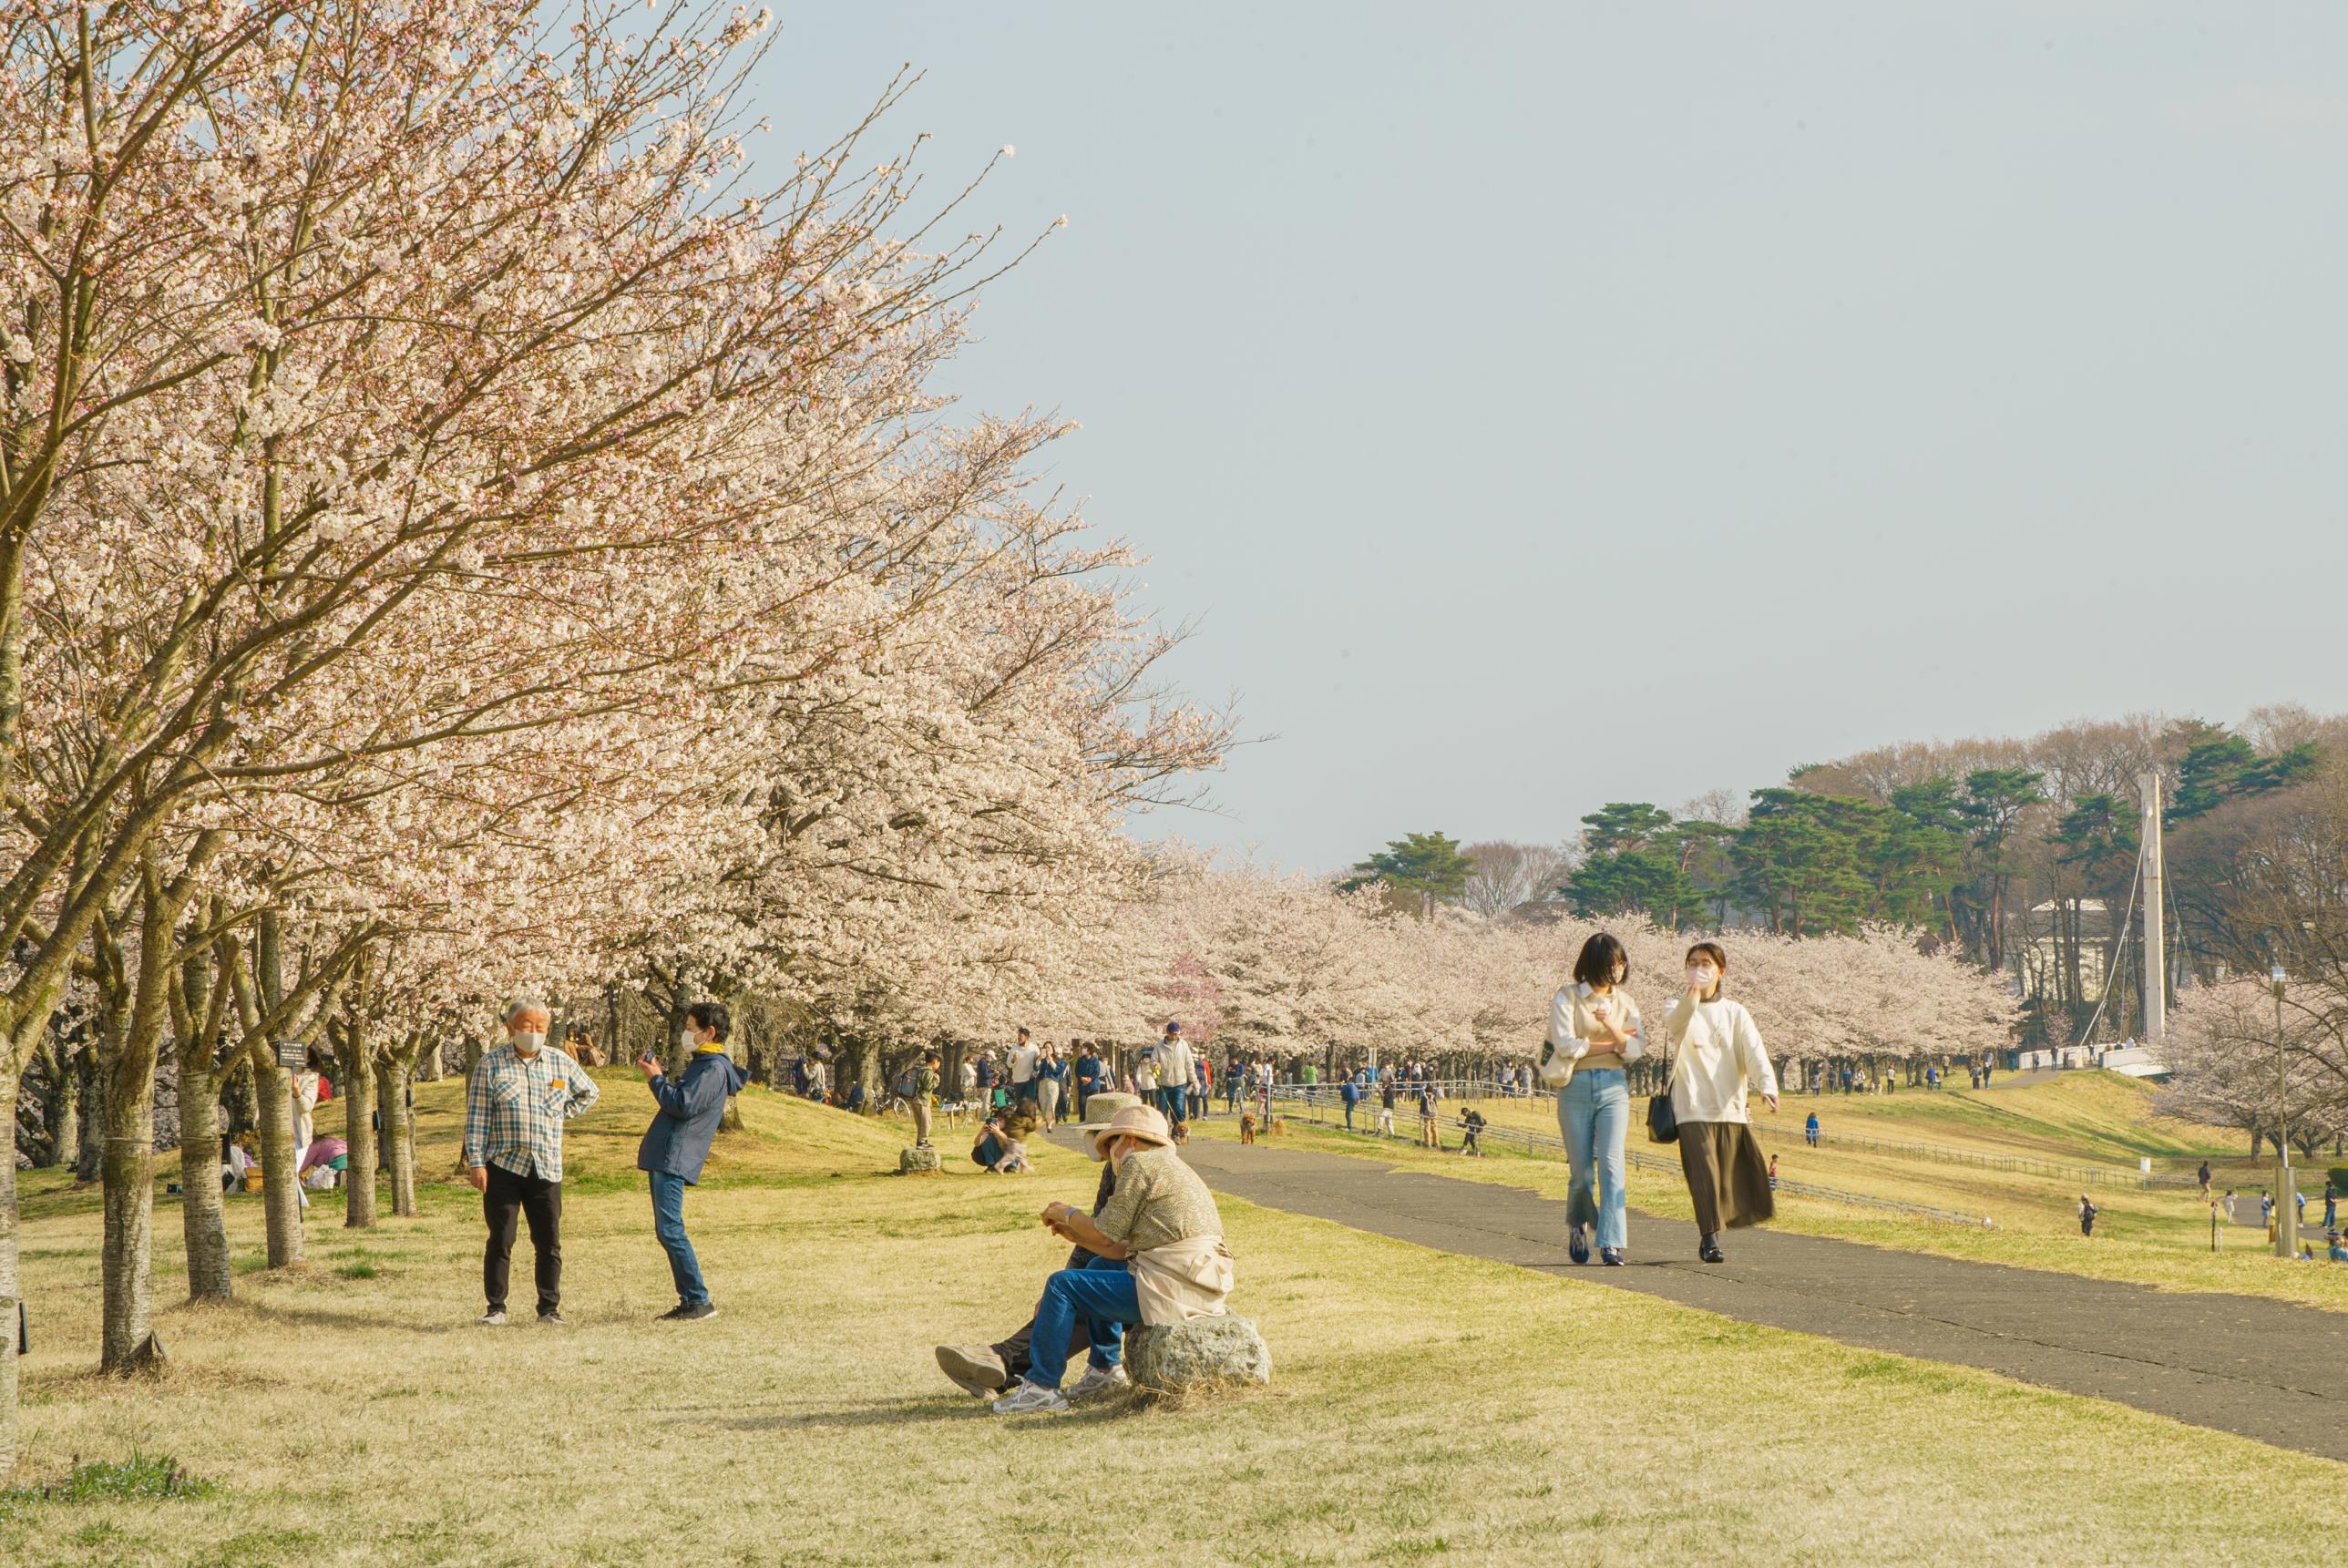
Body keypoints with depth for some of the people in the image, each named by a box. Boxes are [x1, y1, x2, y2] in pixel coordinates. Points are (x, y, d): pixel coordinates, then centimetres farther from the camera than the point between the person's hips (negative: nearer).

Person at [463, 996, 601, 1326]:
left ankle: (549, 1308, 11)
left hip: (547, 1168, 3)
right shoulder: (491, 1064, 0)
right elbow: (477, 1117, -1)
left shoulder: (561, 1063, 8)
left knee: (549, 1243, 4)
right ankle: (496, 1308, 7)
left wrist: (562, 1114, 11)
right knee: (500, 1241, -2)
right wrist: (476, 1162, -7)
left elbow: (589, 1094, 26)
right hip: (503, 1166, -2)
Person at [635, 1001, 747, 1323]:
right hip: (663, 1158, 11)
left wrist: (656, 1079, -9)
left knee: (670, 1230, -14)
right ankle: (689, 1301, 12)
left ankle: (700, 1301, -13)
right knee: (666, 1233, 10)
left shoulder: (714, 1068, -11)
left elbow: (684, 1106, -21)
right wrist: (656, 1075, 15)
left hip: (674, 1159, -11)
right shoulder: (702, 1064, 23)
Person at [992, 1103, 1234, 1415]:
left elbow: (1105, 1235, -7)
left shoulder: (1140, 1164, -5)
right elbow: (1124, 1249, 22)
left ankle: (1041, 1386, -3)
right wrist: (1077, 1234, 23)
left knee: (1061, 1286, -6)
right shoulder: (1173, 1168, 25)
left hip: (1171, 1287, -10)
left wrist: (1066, 1213, 10)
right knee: (1097, 1281, 32)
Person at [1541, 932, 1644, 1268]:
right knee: (1582, 1170, 1)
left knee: (1611, 1163, -12)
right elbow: (1565, 1045, -10)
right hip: (1576, 1086, -2)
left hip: (1614, 1087, 2)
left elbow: (1636, 1049, 2)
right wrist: (1611, 1043, -3)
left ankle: (1611, 1243, -16)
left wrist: (1613, 1026, -16)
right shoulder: (1567, 997, 0)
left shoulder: (1624, 1001, 11)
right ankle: (1577, 1226, 28)